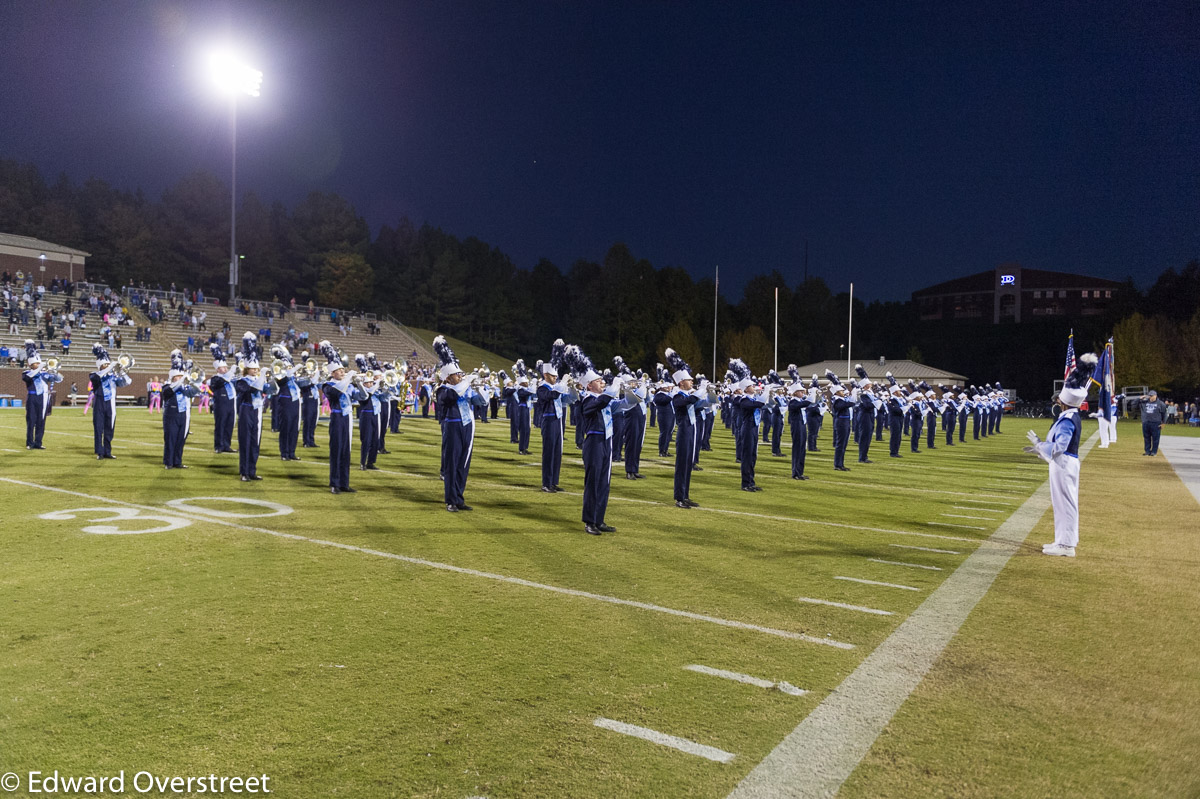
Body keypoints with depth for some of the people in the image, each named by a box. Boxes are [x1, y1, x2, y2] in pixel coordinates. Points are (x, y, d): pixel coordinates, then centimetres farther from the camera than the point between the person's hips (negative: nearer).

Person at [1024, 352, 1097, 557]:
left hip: (1064, 464, -10)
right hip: (1066, 463, 10)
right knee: (1064, 502, 16)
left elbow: (1058, 447, -23)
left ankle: (1066, 545, 2)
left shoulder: (1067, 420, -20)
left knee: (1064, 502, -4)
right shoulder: (1072, 417, 11)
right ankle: (1065, 541, 26)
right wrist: (1039, 448, 17)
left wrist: (1038, 443, -11)